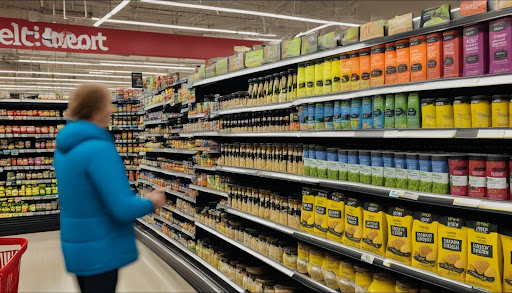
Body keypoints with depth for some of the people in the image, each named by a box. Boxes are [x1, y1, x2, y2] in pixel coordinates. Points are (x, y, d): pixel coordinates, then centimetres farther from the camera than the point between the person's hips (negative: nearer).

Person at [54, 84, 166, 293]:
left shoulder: (65, 147, 5)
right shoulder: (99, 148, -24)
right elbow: (124, 209, -28)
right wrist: (151, 203, -8)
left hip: (77, 244, 9)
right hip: (100, 250, -9)